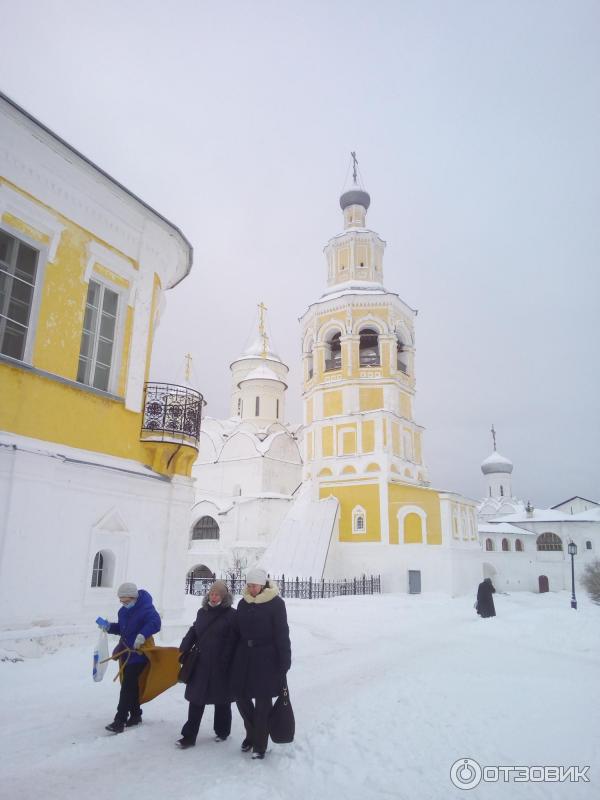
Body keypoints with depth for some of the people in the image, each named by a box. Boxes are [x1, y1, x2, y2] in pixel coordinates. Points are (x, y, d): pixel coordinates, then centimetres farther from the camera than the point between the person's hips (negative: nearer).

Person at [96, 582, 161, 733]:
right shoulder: (124, 611, 8)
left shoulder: (146, 608, -18)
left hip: (139, 653, -9)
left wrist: (142, 635, -45)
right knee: (131, 685, 17)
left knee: (127, 686, -8)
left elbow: (155, 623, -33)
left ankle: (120, 721, -2)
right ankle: (135, 715, 31)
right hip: (126, 652, 9)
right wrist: (108, 626, 3)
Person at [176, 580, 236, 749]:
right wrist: (183, 650, 9)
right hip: (201, 664, 4)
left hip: (221, 666, -4)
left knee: (221, 700, 12)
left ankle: (222, 732, 31)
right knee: (196, 700, 6)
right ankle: (189, 736, 15)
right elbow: (193, 632, 15)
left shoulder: (231, 614, -10)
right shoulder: (202, 612, 7)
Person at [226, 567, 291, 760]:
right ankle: (252, 733, 34)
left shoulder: (275, 603, -10)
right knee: (241, 696, 9)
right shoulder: (243, 603, 5)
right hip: (244, 657, 5)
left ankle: (260, 744, 21)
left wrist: (284, 662, -10)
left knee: (262, 702, 3)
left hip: (266, 659, -5)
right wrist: (230, 657, 9)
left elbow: (282, 634, -9)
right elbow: (235, 632, 12)